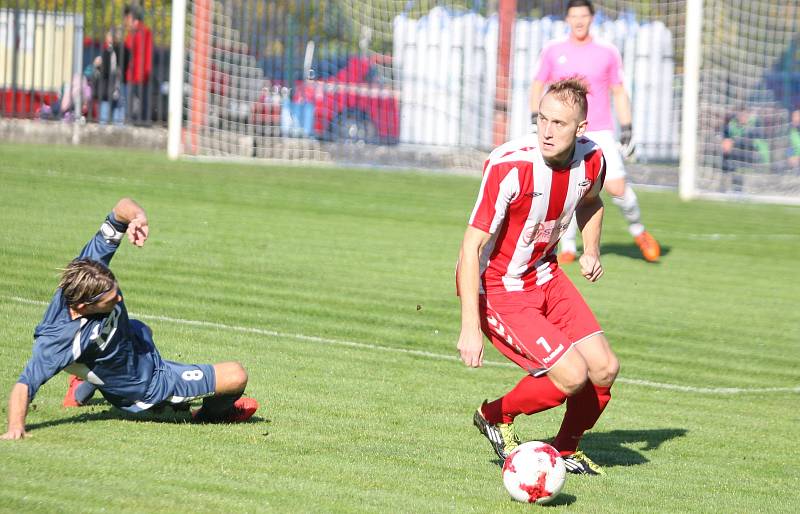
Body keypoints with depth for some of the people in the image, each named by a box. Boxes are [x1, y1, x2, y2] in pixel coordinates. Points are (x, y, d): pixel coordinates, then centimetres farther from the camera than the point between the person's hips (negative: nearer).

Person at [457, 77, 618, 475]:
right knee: (572, 375, -17)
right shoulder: (510, 166, -29)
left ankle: (566, 450, 27)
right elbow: (472, 246, -28)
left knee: (604, 368, 1)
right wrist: (471, 327, -32)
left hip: (544, 275, 7)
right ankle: (496, 416, 11)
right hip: (496, 287, -7)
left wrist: (591, 251, 1)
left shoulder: (591, 159, -8)